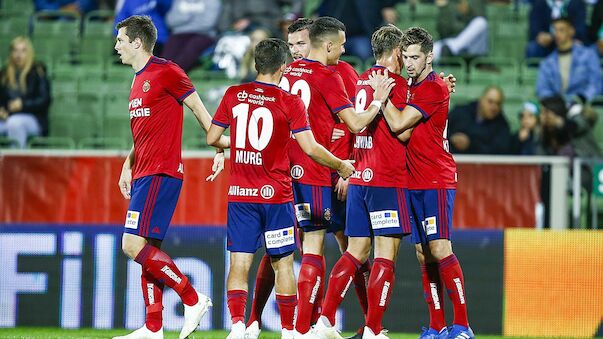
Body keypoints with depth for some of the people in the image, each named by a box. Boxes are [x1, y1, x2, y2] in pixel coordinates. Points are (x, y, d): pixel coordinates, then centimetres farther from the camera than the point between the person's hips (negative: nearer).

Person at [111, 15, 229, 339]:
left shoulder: (166, 72, -9)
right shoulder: (139, 81, 19)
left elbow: (199, 110, -8)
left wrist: (220, 147, -10)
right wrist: (128, 166, 18)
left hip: (160, 174, -10)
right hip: (144, 175, 10)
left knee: (134, 245, -16)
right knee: (147, 251, 8)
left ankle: (193, 299, -8)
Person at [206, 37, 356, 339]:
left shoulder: (234, 95, 2)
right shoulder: (290, 102, -7)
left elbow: (212, 138, 8)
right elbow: (310, 148, -11)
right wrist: (341, 166, 4)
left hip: (240, 195, 2)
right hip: (275, 195, -2)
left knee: (239, 263, 1)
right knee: (282, 264, 8)